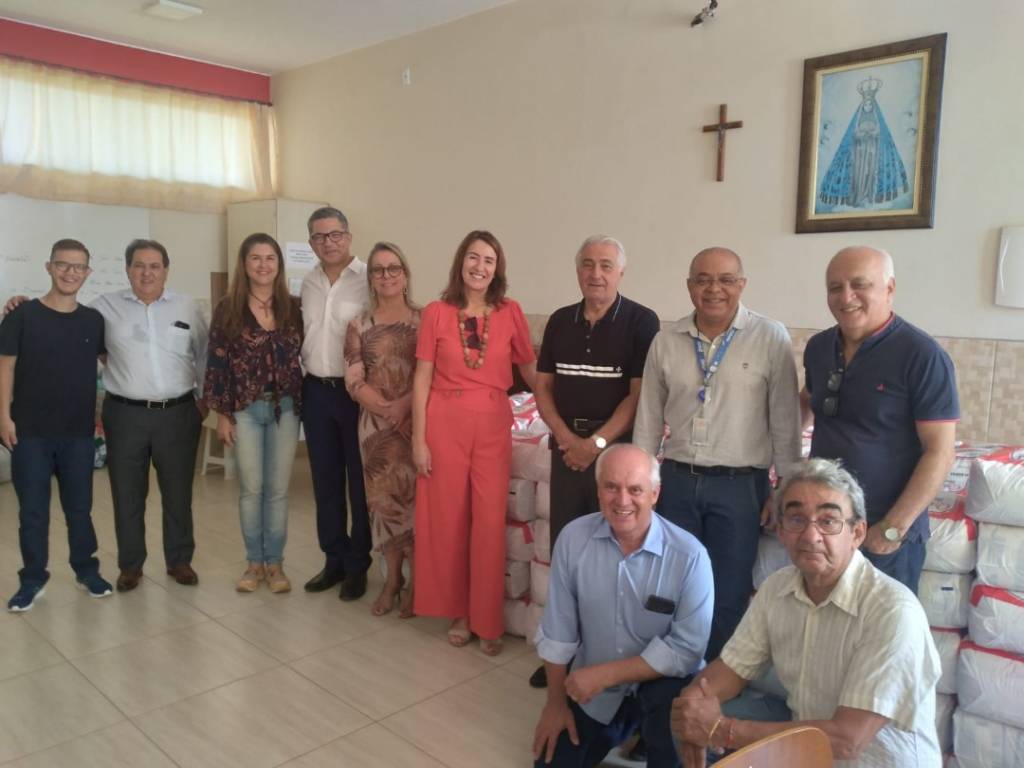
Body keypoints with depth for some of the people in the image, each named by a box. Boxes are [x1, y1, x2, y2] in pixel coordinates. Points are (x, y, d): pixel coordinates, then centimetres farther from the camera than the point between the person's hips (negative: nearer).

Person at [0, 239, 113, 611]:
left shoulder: (94, 320, 2)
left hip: (79, 431, 2)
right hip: (30, 431, -2)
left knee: (79, 506, 12)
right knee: (32, 509, 7)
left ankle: (86, 570, 27)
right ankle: (32, 579, 21)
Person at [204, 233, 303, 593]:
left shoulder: (292, 308, 4)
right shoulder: (228, 309, -2)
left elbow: (302, 357, 6)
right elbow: (217, 363, -2)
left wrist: (305, 406, 3)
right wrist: (221, 414, -4)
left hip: (285, 408, 1)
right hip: (245, 409, -1)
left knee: (278, 489, 6)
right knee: (251, 488, 5)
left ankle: (275, 563, 18)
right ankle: (254, 562, 20)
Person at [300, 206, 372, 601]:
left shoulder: (368, 279, -10)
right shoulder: (308, 283, 11)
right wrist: (305, 374, 13)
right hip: (316, 391, 6)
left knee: (360, 480, 4)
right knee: (325, 480, 13)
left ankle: (357, 565, 18)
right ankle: (334, 559, 26)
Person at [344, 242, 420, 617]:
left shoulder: (424, 320, 1)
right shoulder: (360, 325, 4)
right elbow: (354, 381, -2)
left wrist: (405, 404, -17)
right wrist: (387, 409, -15)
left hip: (416, 421, -1)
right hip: (375, 423, 2)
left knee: (414, 495, -1)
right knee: (382, 498, 7)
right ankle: (392, 579, 23)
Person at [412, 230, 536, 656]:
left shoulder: (510, 313, 2)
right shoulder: (436, 313, 0)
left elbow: (531, 370, 10)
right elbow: (422, 379, 0)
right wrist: (418, 438, -3)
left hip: (492, 426, 0)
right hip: (445, 423, 0)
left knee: (490, 524, 1)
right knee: (448, 519, 7)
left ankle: (488, 621, 18)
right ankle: (458, 613, 25)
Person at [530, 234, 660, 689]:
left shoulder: (640, 322, -6)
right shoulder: (560, 322, 9)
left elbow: (640, 394, -10)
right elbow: (542, 387, 9)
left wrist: (598, 443, -15)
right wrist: (565, 435, -7)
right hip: (567, 446, 4)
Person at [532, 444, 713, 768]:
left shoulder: (690, 555, -22)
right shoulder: (573, 537, -13)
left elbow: (686, 649, -21)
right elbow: (557, 631, -5)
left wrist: (605, 674, -24)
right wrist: (556, 702, 0)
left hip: (660, 681, -4)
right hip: (591, 689, 4)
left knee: (670, 703, -34)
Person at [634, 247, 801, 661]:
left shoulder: (771, 338, -6)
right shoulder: (666, 341, 3)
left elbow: (785, 422, -4)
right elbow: (648, 420, 8)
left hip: (740, 486, -3)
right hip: (677, 481, 3)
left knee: (728, 598, 8)